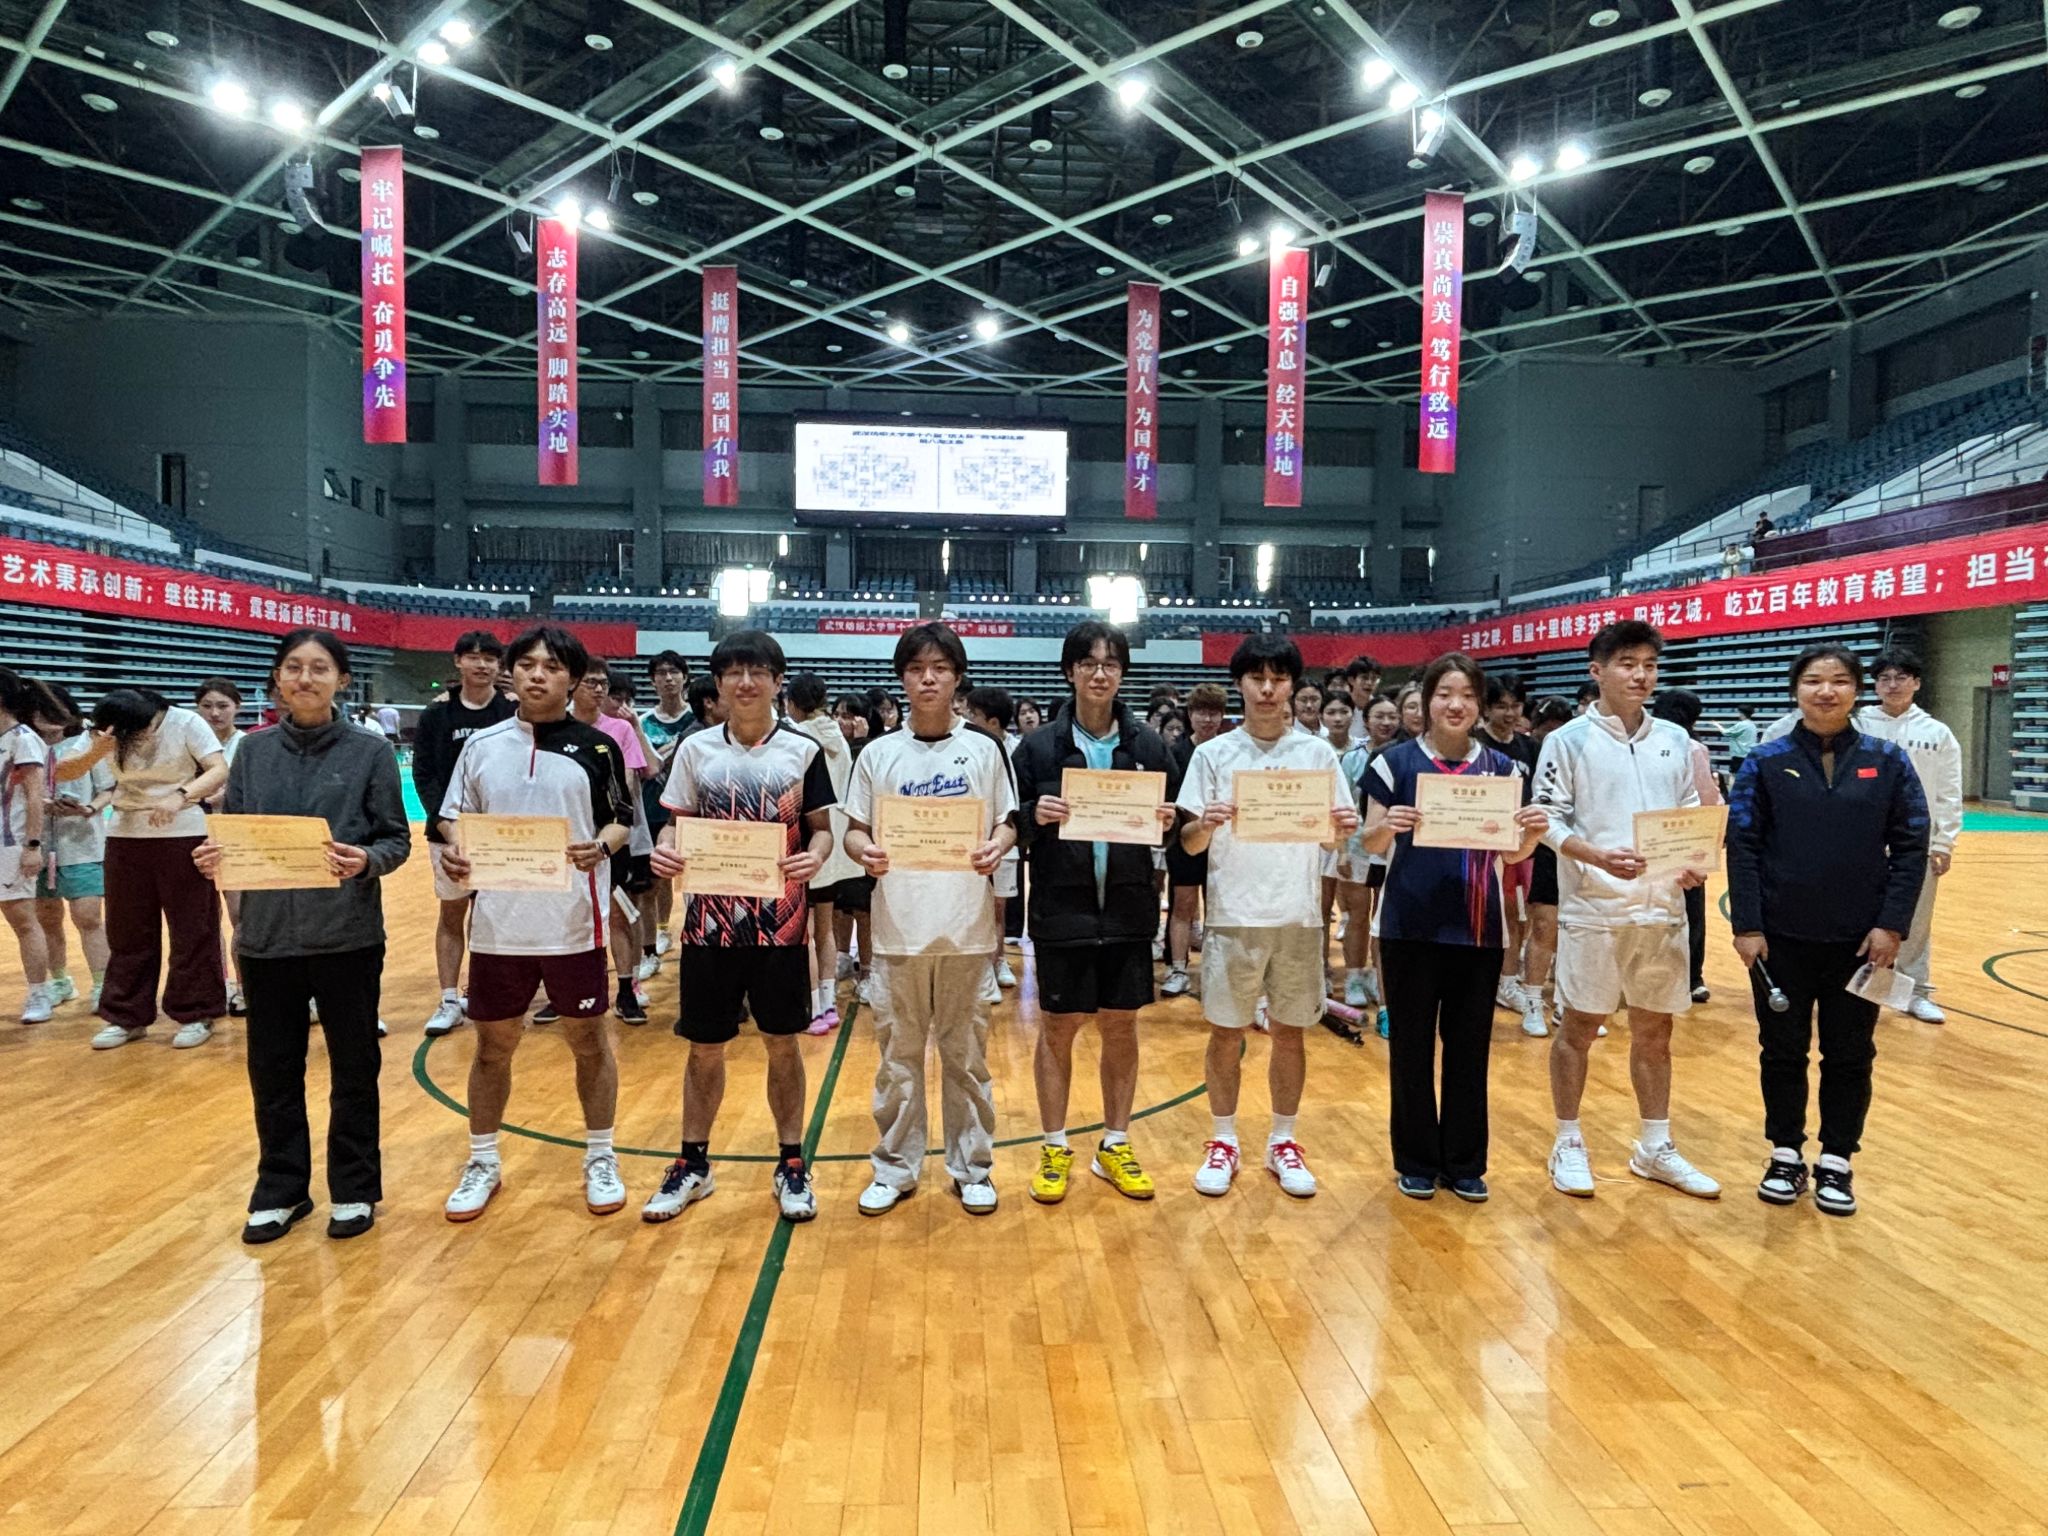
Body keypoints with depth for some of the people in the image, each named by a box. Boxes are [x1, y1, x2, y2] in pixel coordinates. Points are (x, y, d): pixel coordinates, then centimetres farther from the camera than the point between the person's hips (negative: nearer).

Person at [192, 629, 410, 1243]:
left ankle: (354, 1189, 24)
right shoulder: (253, 751, 6)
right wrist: (213, 857, -12)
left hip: (348, 936, -3)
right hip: (267, 935, 3)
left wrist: (366, 860, -23)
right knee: (272, 1069, 11)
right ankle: (280, 1189, 29)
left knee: (354, 1066, 8)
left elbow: (397, 839, -3)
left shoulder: (370, 750, -3)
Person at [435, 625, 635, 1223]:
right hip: (498, 922, 2)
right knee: (493, 1044, 13)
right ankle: (483, 1162, 31)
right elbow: (455, 815, 10)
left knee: (588, 1040, 9)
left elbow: (621, 820, 1)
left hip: (573, 924, -2)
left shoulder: (596, 747, -1)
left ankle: (600, 1159, 26)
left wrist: (601, 848, -19)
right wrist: (453, 849, -11)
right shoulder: (482, 744, 4)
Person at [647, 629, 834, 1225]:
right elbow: (676, 822, 7)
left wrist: (815, 856, -20)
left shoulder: (804, 749, -1)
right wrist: (665, 850, -15)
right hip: (710, 923, 1)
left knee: (782, 1043, 9)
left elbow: (822, 827, 1)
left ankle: (792, 1165, 25)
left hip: (781, 924, -1)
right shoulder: (696, 749, 3)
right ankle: (693, 1164, 28)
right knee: (705, 1046, 11)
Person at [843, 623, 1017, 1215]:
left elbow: (1008, 824, 6)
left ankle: (972, 1168, 23)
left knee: (965, 1054, 9)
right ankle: (894, 1168, 24)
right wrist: (866, 851, -15)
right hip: (898, 927, 1)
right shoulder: (878, 754, 4)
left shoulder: (983, 749, 3)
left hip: (966, 927, 0)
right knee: (898, 1054, 9)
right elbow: (853, 830, 6)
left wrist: (996, 848, -15)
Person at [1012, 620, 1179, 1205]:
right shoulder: (1039, 746, -3)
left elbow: (1174, 820, 8)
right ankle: (1054, 1149, 24)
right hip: (1061, 912, -2)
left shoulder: (1148, 745, 3)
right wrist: (1034, 817, -21)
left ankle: (1115, 1146, 28)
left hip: (1128, 911, 2)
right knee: (1057, 1030, 8)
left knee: (1121, 1028, 12)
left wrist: (1168, 822, -14)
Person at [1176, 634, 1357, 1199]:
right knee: (1226, 1032, 6)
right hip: (1233, 915, -1)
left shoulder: (1318, 753, 4)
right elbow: (1189, 844, -1)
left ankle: (1283, 1142, 25)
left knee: (1291, 1031, 10)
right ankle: (1223, 1141, 22)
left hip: (1299, 916, 1)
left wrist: (1343, 829, -16)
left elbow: (1331, 839, 6)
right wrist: (1206, 823, -22)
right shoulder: (1213, 754, 1)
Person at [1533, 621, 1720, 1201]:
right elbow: (1548, 820, -8)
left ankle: (1655, 1148, 27)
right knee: (1579, 1027, 5)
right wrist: (1597, 856, -24)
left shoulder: (1674, 739, 9)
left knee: (1654, 1029, 13)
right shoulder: (1569, 741, -5)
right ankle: (1569, 1145, 20)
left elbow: (1692, 815, 12)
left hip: (1661, 908, 4)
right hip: (1593, 908, -4)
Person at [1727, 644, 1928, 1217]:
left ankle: (1836, 1161, 26)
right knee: (1783, 1050, 10)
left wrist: (1892, 924, -8)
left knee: (1850, 1054, 11)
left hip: (1860, 937, 1)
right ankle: (1786, 1154, 26)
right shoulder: (1767, 761, -3)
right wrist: (1747, 926, -10)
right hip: (1782, 936, -1)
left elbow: (1911, 846, 0)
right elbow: (1742, 845, -4)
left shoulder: (1889, 761, 0)